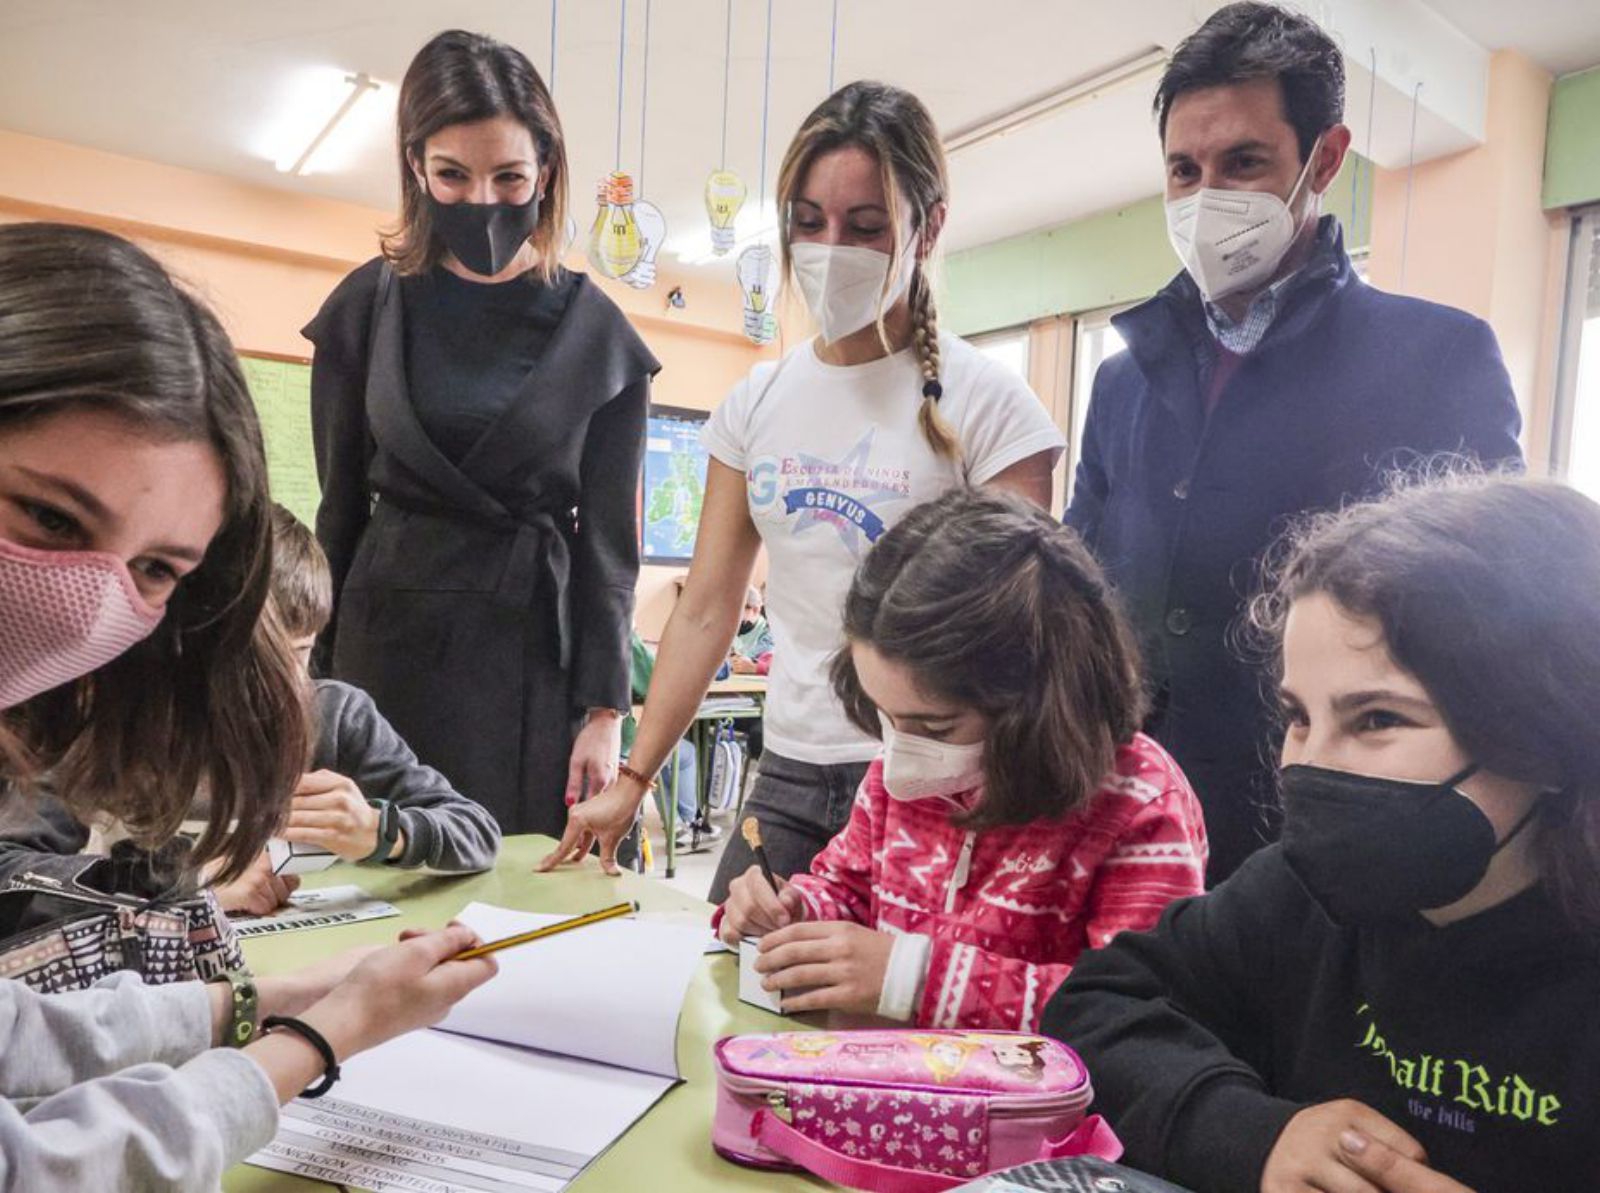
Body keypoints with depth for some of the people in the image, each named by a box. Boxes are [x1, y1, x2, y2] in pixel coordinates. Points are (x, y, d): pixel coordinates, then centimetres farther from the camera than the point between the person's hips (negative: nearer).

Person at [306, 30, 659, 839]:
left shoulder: (598, 337, 0)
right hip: (389, 645, 1)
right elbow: (339, 507, 7)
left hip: (534, 654, -1)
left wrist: (603, 711, -5)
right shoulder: (369, 308, 3)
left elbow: (608, 539, 0)